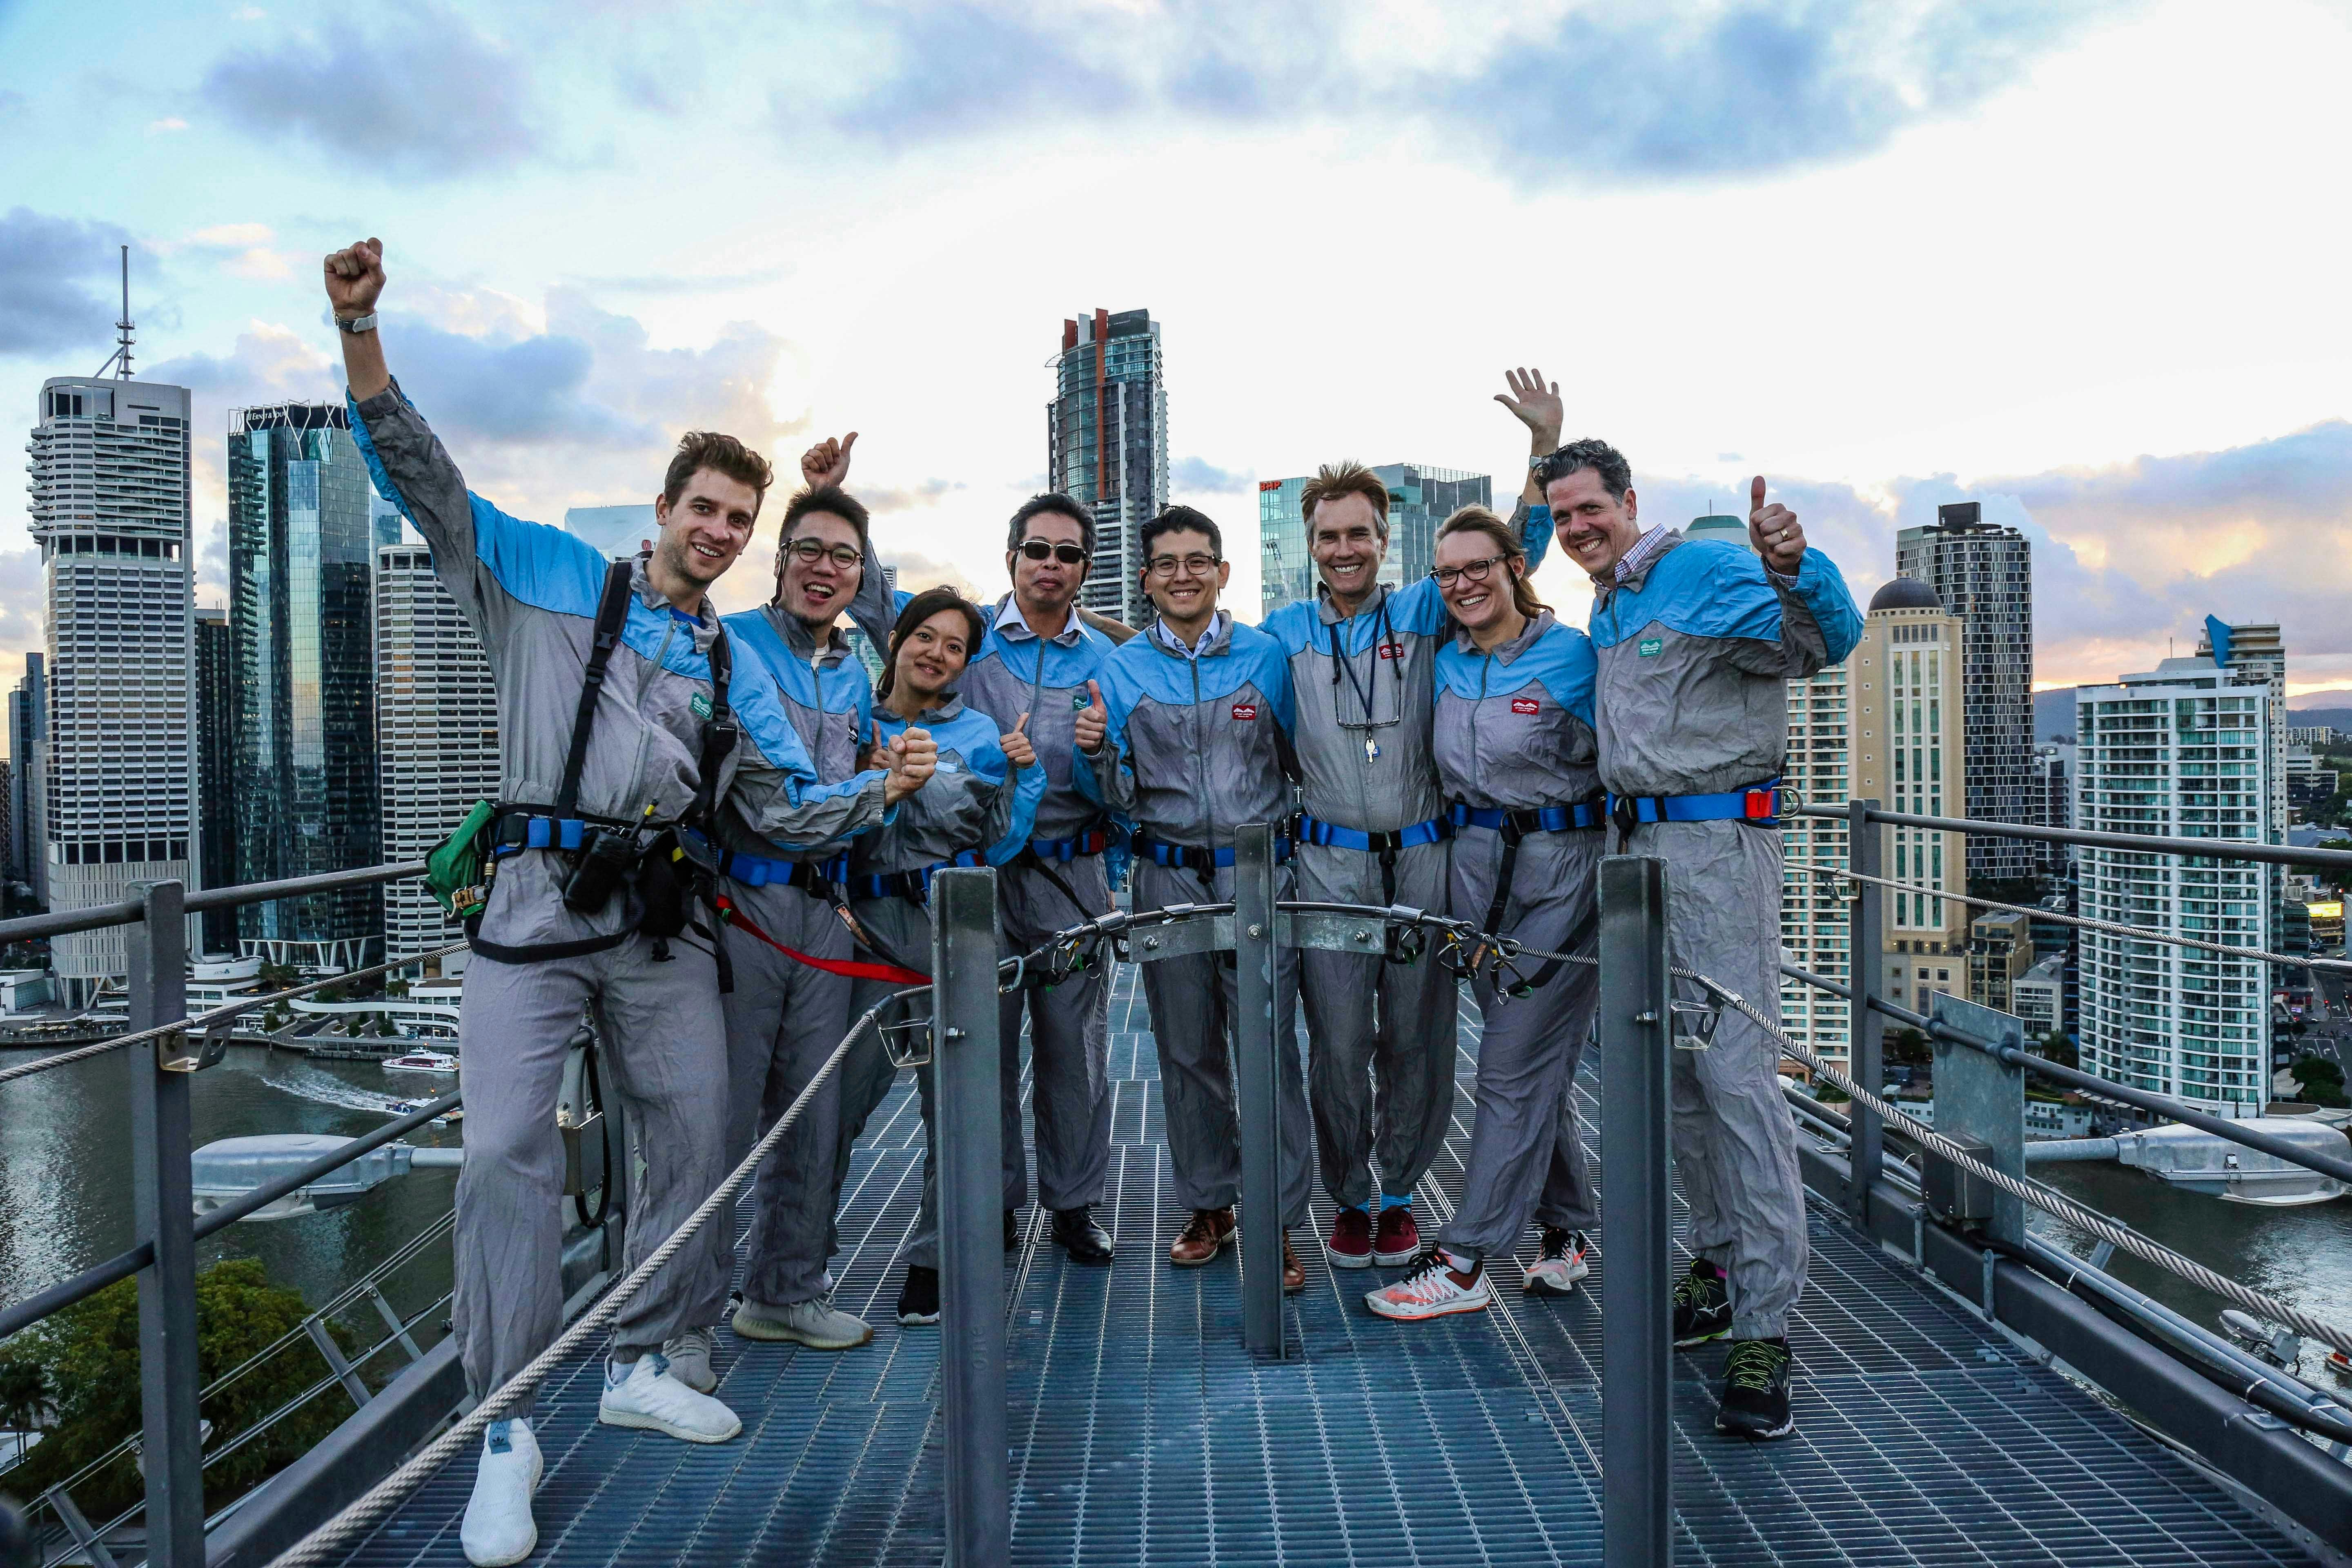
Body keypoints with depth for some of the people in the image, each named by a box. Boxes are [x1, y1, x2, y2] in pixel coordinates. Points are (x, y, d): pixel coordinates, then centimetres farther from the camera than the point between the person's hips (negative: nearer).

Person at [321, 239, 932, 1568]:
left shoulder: (735, 668, 15)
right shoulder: (550, 576, 7)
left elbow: (789, 807, 13)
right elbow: (422, 475, 0)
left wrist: (882, 793, -4)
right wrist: (362, 330, -12)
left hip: (665, 921, 5)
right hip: (539, 907, -4)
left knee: (695, 1141, 7)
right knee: (510, 1150, -10)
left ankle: (641, 1366, 26)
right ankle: (507, 1429, 1)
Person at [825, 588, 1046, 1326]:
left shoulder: (982, 734, 11)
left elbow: (997, 847, 6)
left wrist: (1024, 773, -6)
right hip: (868, 924, 0)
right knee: (838, 1094, -4)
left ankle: (931, 1263, 15)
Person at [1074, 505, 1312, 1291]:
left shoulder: (1267, 657, 3)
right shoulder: (1121, 671, 6)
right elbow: (1121, 799, 4)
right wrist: (1098, 753, -15)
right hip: (1168, 878, 2)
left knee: (1269, 1044, -5)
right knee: (1187, 1050, 9)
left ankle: (1279, 1221, 6)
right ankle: (1208, 1204, 25)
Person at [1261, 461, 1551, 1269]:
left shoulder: (1423, 612, 7)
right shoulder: (1284, 631, 9)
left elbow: (1519, 553, 4)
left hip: (1422, 858, 1)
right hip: (1330, 862, 0)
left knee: (1418, 1040, 5)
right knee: (1339, 1044, 0)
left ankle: (1398, 1194, 24)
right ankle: (1349, 1200, 20)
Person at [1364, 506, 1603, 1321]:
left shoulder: (1571, 654, -8)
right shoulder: (1445, 664, 9)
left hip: (1562, 864, -6)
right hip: (1476, 864, 6)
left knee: (1514, 1068, -4)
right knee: (1536, 1064, 14)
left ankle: (1464, 1263, 1)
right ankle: (1569, 1230, 28)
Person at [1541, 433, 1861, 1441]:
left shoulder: (1708, 572, -7)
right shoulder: (1604, 612, 19)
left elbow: (1828, 643, -20)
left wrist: (1793, 566, -38)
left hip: (1717, 839, -9)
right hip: (1636, 842, 9)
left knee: (1737, 1071, -12)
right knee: (1671, 1066, 11)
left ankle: (1765, 1326, -8)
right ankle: (1722, 1256, 25)